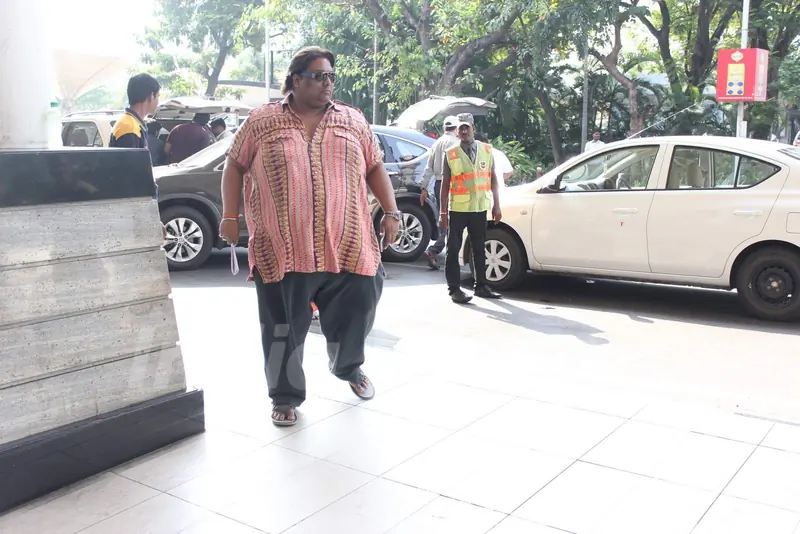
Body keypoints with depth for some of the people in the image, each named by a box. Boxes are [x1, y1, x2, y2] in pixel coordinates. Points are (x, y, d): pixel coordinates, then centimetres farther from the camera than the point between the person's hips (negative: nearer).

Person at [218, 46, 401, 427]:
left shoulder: (353, 121, 11)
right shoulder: (262, 121, 5)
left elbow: (375, 167, 14)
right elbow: (234, 166, 10)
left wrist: (391, 212, 5)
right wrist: (230, 216, 2)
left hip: (347, 247, 2)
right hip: (282, 250, -2)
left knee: (353, 314, 9)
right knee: (284, 327, 4)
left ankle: (349, 369, 40)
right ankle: (285, 396, 22)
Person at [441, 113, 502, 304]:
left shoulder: (486, 150, 5)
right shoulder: (451, 154, -3)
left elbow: (493, 179, 8)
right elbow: (445, 183, -2)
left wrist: (496, 205, 3)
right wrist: (443, 211, -4)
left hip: (480, 208, 3)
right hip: (458, 209, -3)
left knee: (480, 249, 12)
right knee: (454, 249, 1)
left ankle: (481, 286, 22)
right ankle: (454, 288, 7)